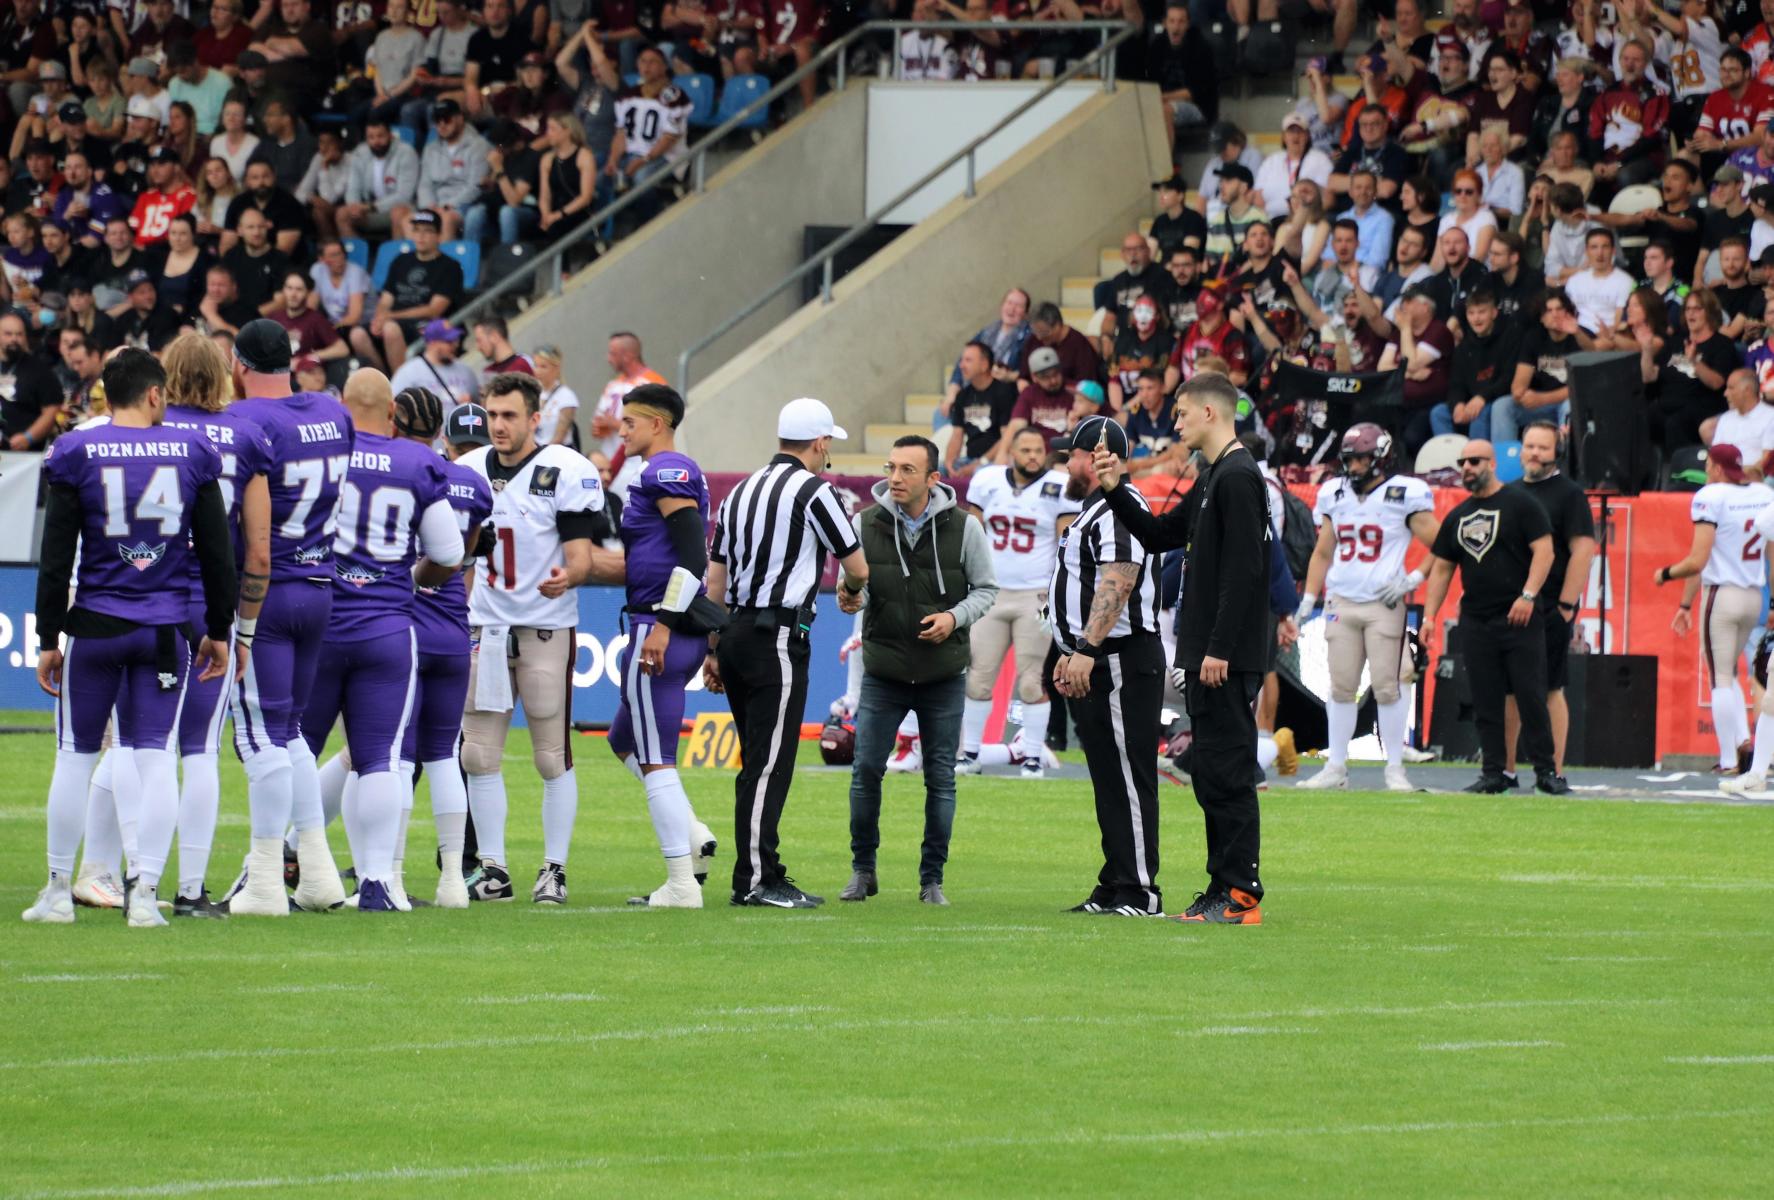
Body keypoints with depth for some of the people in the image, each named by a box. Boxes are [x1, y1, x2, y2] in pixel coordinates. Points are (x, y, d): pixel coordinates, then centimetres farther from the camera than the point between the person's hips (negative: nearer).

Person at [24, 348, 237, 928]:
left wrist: (48, 639, 3)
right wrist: (218, 631, 16)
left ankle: (58, 890, 13)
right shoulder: (192, 452, 1)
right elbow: (216, 552, 5)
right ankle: (144, 891, -4)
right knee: (156, 757, 2)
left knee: (76, 756, 8)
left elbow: (56, 557, -3)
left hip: (95, 627, -1)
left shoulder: (77, 453, -3)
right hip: (165, 629, 1)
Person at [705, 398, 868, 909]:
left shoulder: (741, 491, 16)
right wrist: (850, 589, 24)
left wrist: (713, 651, 18)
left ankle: (764, 876, 14)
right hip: (778, 637, -8)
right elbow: (857, 568, 0)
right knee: (769, 762, -8)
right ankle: (754, 880, -10)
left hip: (736, 635, 8)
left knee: (761, 762, 12)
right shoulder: (813, 491, -7)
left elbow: (716, 580, 15)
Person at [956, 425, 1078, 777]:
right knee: (978, 676, 3)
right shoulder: (987, 482, 5)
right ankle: (970, 753, 11)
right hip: (990, 592, 3)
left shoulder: (1059, 488, -4)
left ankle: (1033, 756, 6)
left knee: (1033, 680, -2)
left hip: (1036, 597, -3)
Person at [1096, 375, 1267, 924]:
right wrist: (1116, 491, 16)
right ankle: (1224, 886, 15)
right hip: (1205, 656, 10)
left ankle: (1240, 893, -8)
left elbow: (1243, 570, -21)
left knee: (1227, 771, -9)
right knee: (1209, 772, 11)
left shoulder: (1239, 478, -14)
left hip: (1229, 660, -10)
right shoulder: (1211, 480, 18)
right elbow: (1159, 535, 27)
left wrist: (1220, 650, -23)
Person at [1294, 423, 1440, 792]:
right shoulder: (1335, 495, 12)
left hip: (1383, 605, -5)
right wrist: (1308, 600, 14)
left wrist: (1412, 580, -12)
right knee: (1341, 687, 5)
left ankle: (1395, 769, 1)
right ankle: (1335, 768, 10)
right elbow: (1323, 552, 21)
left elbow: (1439, 549, -2)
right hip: (1341, 603, 5)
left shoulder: (1405, 495, -4)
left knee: (1387, 686, -5)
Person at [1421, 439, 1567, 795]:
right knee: (1485, 702, 4)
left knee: (1531, 698, -6)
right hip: (1476, 623, 6)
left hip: (1519, 619, -6)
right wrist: (1429, 616, 11)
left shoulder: (1520, 504, -2)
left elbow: (1544, 551, -8)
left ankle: (1546, 770, -1)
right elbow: (1441, 568, 19)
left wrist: (1527, 595, -19)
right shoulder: (1457, 517, 16)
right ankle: (1493, 772, 9)